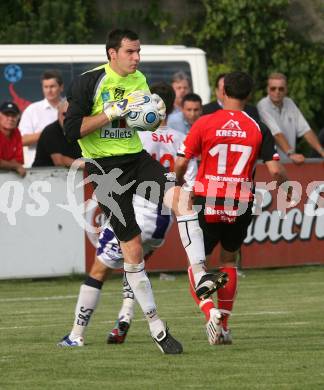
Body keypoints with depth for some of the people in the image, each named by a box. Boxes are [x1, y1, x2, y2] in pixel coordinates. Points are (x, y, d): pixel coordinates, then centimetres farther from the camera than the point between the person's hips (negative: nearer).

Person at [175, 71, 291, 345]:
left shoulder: (205, 123, -5)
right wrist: (285, 182, 17)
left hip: (208, 203, -2)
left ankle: (211, 312, -16)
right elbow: (275, 170, -6)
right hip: (241, 207, 2)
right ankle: (223, 327, 18)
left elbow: (181, 163, -4)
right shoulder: (258, 129, -1)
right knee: (229, 261, 22)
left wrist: (179, 183, 18)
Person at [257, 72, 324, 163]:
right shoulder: (263, 106, -8)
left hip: (289, 162, 5)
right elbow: (276, 134, -20)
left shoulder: (289, 103, 11)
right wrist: (291, 154, -31)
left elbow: (305, 130, 7)